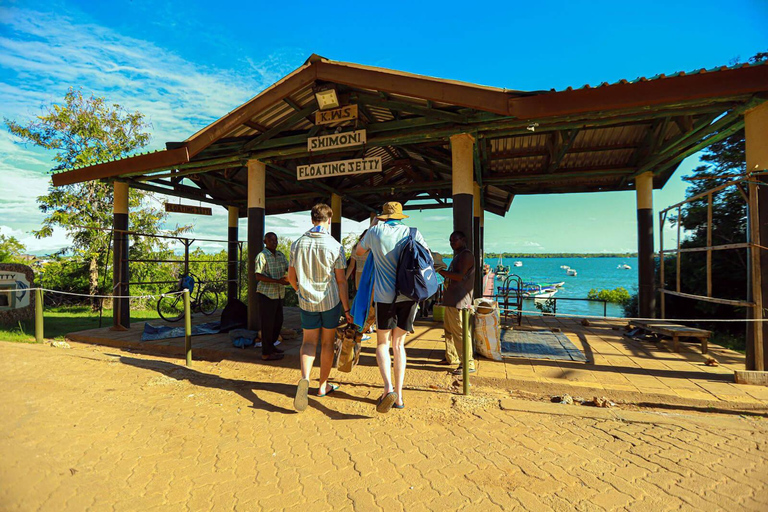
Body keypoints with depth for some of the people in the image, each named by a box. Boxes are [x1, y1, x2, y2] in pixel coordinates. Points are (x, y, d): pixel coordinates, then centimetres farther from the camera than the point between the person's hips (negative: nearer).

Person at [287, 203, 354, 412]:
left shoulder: (298, 244, -2)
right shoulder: (335, 246, -13)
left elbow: (291, 277, 5)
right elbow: (341, 281, -12)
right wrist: (347, 309, -4)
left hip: (307, 301, 2)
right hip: (330, 301, -2)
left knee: (309, 342, 13)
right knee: (327, 342, 12)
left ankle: (304, 378, -10)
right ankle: (323, 386, 25)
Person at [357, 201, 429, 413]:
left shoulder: (375, 232, 0)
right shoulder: (412, 233, 3)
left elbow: (359, 251, 18)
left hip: (385, 295, -2)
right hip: (409, 295, 3)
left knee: (382, 343, 10)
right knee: (399, 344, 14)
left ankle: (388, 388, -10)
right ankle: (399, 395, 16)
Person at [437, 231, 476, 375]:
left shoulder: (466, 255, -10)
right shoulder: (457, 256, 24)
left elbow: (460, 276, -20)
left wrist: (441, 271, -19)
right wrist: (441, 271, 13)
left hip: (459, 300, -11)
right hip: (451, 299, 11)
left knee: (460, 331, -10)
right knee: (449, 329, 17)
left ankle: (468, 364, -6)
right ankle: (451, 357, 29)